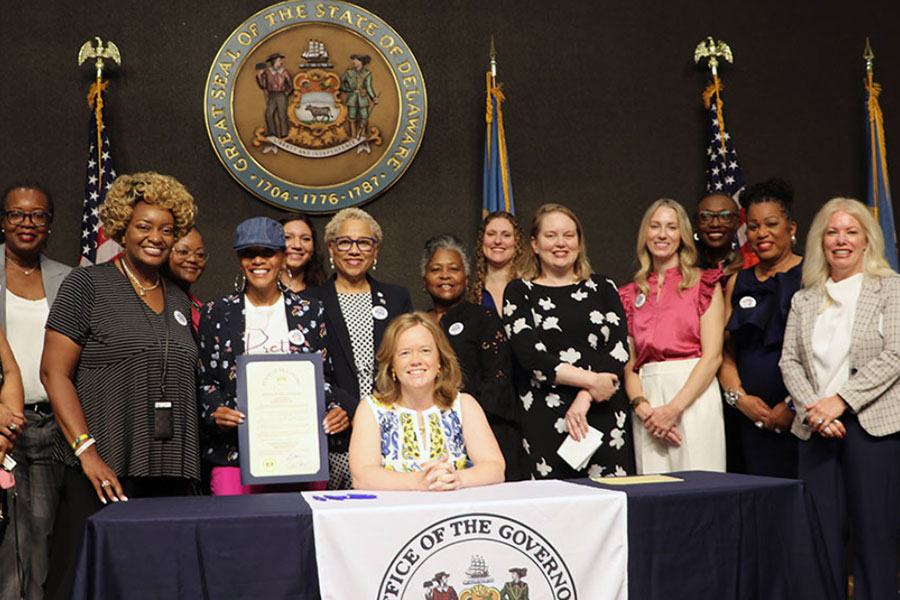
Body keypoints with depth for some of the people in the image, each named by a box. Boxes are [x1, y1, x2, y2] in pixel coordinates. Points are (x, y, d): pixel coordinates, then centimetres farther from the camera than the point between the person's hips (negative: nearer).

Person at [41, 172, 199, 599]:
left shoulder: (179, 300, 17)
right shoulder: (87, 285, 0)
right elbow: (53, 372, -6)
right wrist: (87, 450, -14)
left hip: (171, 472, 5)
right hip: (104, 469, -5)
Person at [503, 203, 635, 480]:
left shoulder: (602, 288, 13)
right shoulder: (520, 292, 7)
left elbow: (619, 350, 2)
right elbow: (530, 355, -6)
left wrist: (584, 398, -11)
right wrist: (590, 381, -11)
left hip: (604, 414, 2)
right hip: (544, 419, -2)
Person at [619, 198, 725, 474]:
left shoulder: (704, 283, 5)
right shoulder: (631, 294, 15)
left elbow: (712, 355, -4)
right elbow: (628, 361, 9)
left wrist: (673, 408, -11)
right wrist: (641, 405, -9)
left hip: (694, 393, -3)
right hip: (648, 399, 3)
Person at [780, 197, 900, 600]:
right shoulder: (804, 299, 15)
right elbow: (789, 361, 9)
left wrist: (840, 401, -14)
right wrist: (812, 409, -8)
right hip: (817, 430, 4)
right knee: (822, 536, 3)